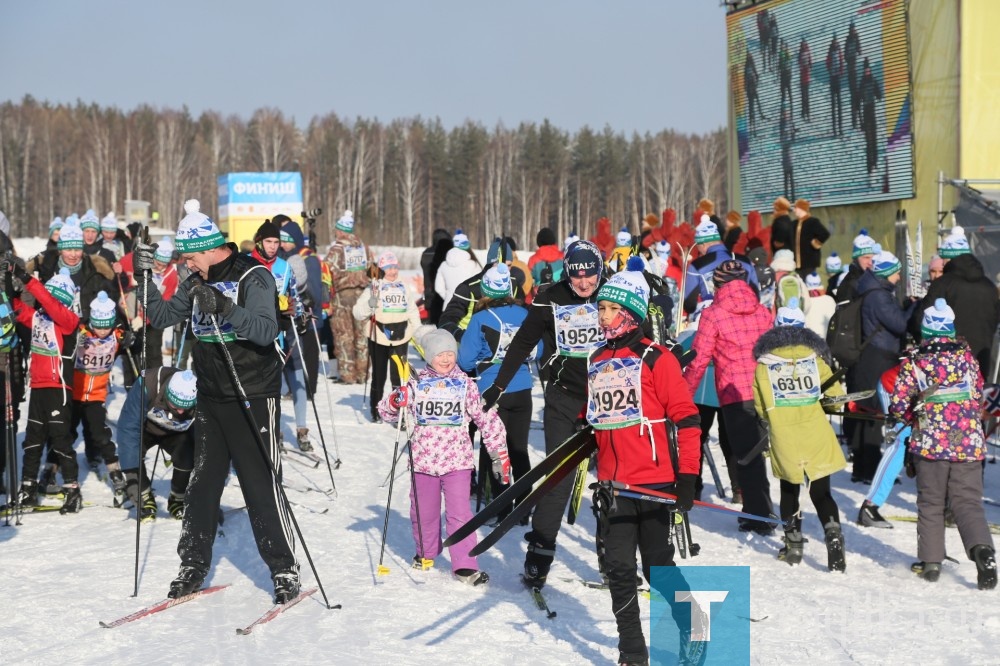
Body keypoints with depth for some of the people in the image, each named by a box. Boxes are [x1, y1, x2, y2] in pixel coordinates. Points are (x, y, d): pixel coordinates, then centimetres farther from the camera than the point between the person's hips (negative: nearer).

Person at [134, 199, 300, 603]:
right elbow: (163, 317, 12)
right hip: (211, 398, 7)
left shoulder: (254, 277, -13)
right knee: (202, 483, 11)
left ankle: (284, 571, 3)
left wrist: (224, 307, -39)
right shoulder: (198, 282, 9)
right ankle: (193, 566, 21)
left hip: (253, 398, -7)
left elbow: (267, 331, -27)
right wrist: (144, 277, 0)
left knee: (261, 486, -6)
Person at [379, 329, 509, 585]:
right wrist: (394, 401, -19)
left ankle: (464, 566, -5)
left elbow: (488, 419, 4)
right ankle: (426, 552, 38)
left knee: (459, 513, -10)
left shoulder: (465, 384, 1)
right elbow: (386, 411, 5)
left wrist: (499, 454, 3)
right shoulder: (416, 384, 3)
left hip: (456, 460, -2)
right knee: (423, 512, 13)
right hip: (423, 460, 2)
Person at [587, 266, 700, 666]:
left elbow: (686, 419, -10)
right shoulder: (597, 363, 11)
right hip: (613, 486, 5)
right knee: (619, 570, 3)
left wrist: (688, 476, -14)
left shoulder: (656, 359, -8)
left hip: (655, 483, -5)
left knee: (658, 567, 4)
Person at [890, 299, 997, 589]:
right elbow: (979, 394, 15)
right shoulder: (967, 356, 3)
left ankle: (931, 562, 14)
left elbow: (898, 405, -3)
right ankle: (981, 547, -20)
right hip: (969, 443, 1)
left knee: (931, 503, 13)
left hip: (931, 444, -1)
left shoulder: (915, 363, -4)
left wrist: (912, 414, 18)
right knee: (968, 502, 5)